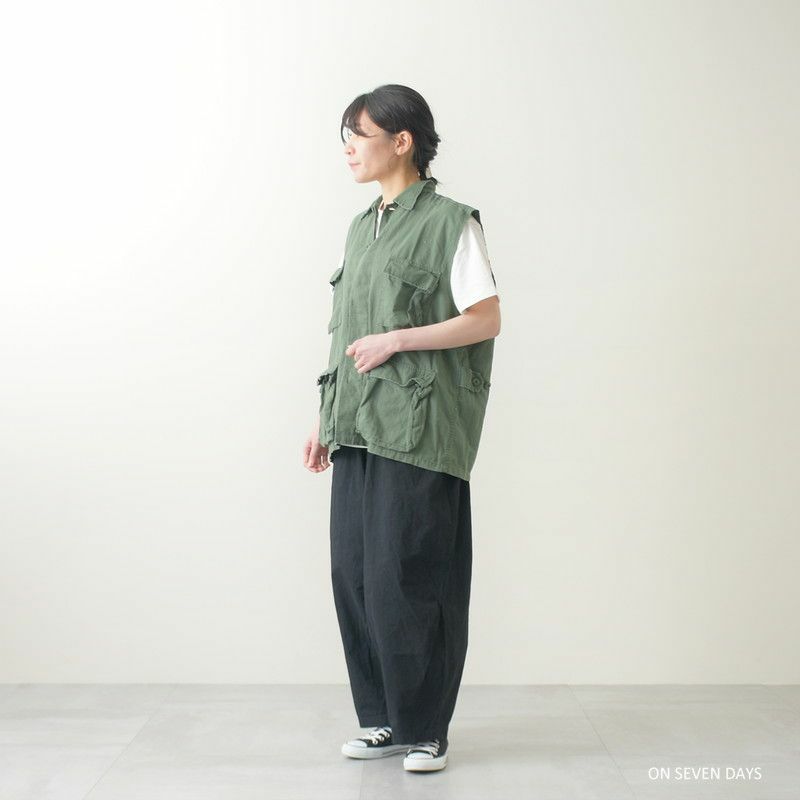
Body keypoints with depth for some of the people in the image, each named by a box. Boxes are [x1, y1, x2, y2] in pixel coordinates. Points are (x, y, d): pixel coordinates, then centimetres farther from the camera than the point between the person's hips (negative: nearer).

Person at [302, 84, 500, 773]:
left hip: (419, 431, -7)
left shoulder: (449, 222, -4)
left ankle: (426, 729, 12)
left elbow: (487, 319, -9)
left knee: (407, 576, -4)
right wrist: (327, 419, 16)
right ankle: (385, 719, 22)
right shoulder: (362, 228, 18)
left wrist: (398, 340, -15)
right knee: (354, 574, 8)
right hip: (359, 430, 7)